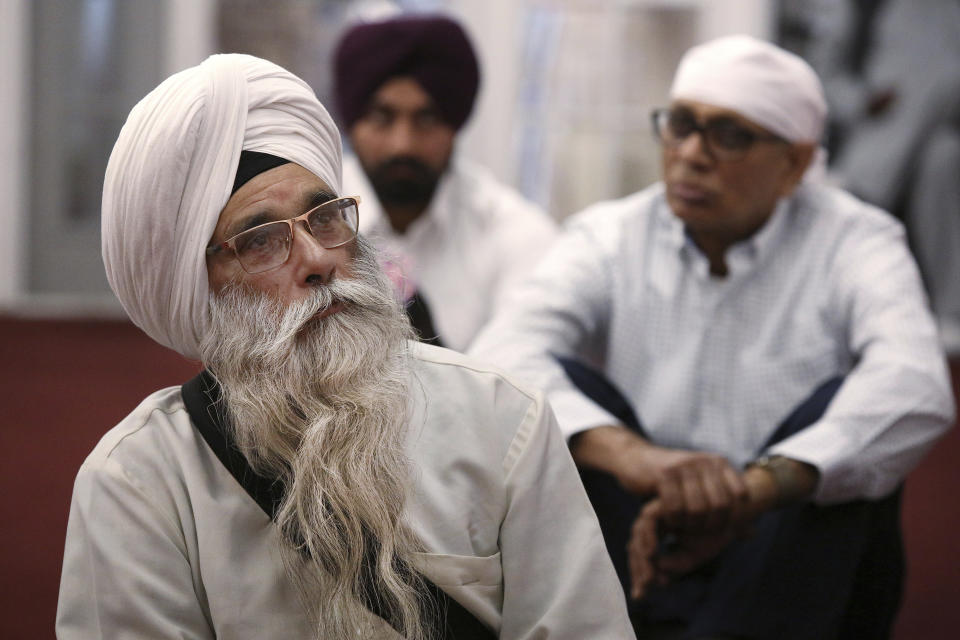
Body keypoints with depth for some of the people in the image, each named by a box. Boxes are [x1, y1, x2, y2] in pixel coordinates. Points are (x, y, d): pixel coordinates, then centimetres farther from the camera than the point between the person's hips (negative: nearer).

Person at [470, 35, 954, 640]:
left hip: (792, 568, -2)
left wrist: (756, 488, -44)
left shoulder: (854, 243, -5)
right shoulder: (609, 238, 0)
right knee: (563, 389, -18)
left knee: (841, 407, -25)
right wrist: (631, 456, -41)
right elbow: (500, 358, -20)